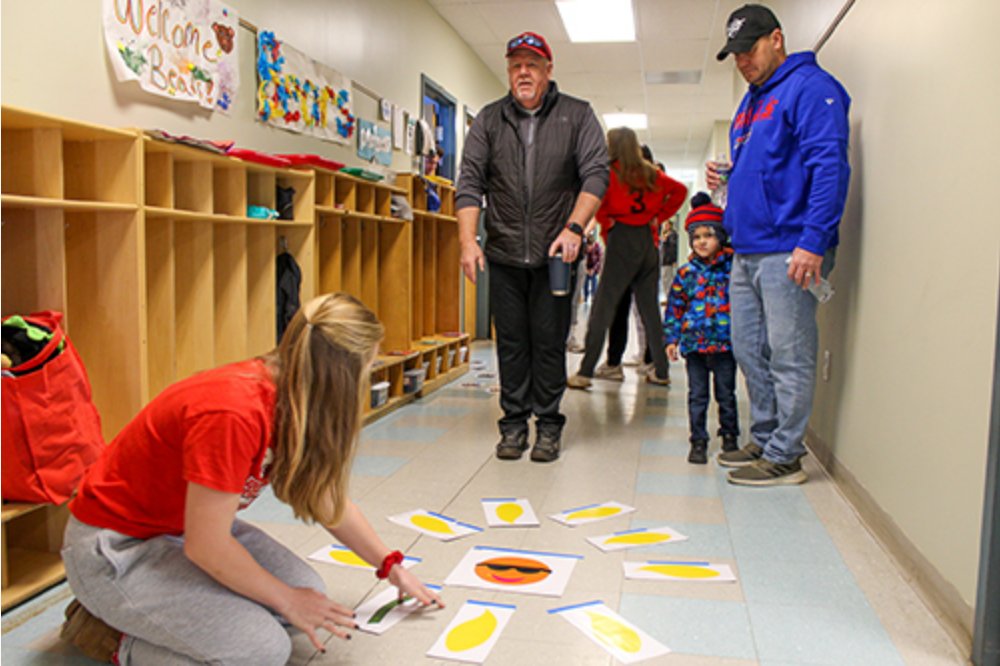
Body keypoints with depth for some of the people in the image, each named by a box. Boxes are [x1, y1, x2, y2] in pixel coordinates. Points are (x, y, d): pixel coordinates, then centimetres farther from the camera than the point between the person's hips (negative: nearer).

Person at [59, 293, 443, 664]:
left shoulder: (292, 406, -6)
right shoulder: (234, 413, -34)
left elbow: (330, 505, 7)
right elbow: (207, 547, -27)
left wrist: (392, 569, 12)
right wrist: (288, 601, -13)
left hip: (186, 526, 9)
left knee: (308, 593, -2)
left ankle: (150, 610, 9)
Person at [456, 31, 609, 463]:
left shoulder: (578, 116, 6)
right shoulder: (489, 120, 9)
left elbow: (595, 174, -3)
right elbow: (470, 182, 3)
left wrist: (574, 227, -16)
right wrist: (468, 240, -9)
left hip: (554, 254, -1)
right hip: (504, 254, 2)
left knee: (550, 342, 2)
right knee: (511, 342, 6)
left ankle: (549, 426, 14)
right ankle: (514, 423, 17)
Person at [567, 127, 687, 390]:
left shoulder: (610, 173, -5)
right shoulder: (651, 173, 11)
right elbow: (680, 190, 17)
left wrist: (606, 220, -5)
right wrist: (659, 215, 15)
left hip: (622, 238, -5)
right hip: (647, 239, 5)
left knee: (603, 306, -4)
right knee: (650, 307, 12)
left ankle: (586, 371, -6)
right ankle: (661, 371, 15)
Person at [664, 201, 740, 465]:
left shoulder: (732, 267, -2)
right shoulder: (686, 272, 2)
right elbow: (675, 307, 7)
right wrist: (672, 338, 4)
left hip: (724, 343, -1)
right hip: (694, 343, 1)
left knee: (726, 394, 11)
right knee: (697, 396, 7)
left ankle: (729, 436, 28)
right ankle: (698, 441, 16)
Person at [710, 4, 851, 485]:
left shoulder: (809, 87, -7)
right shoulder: (751, 102, 21)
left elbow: (830, 167, -17)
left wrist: (813, 242, -24)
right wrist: (725, 178, 9)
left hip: (787, 251, -9)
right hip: (747, 250, 9)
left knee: (789, 356, -3)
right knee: (749, 351, 13)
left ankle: (784, 456, 6)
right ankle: (764, 440, 26)